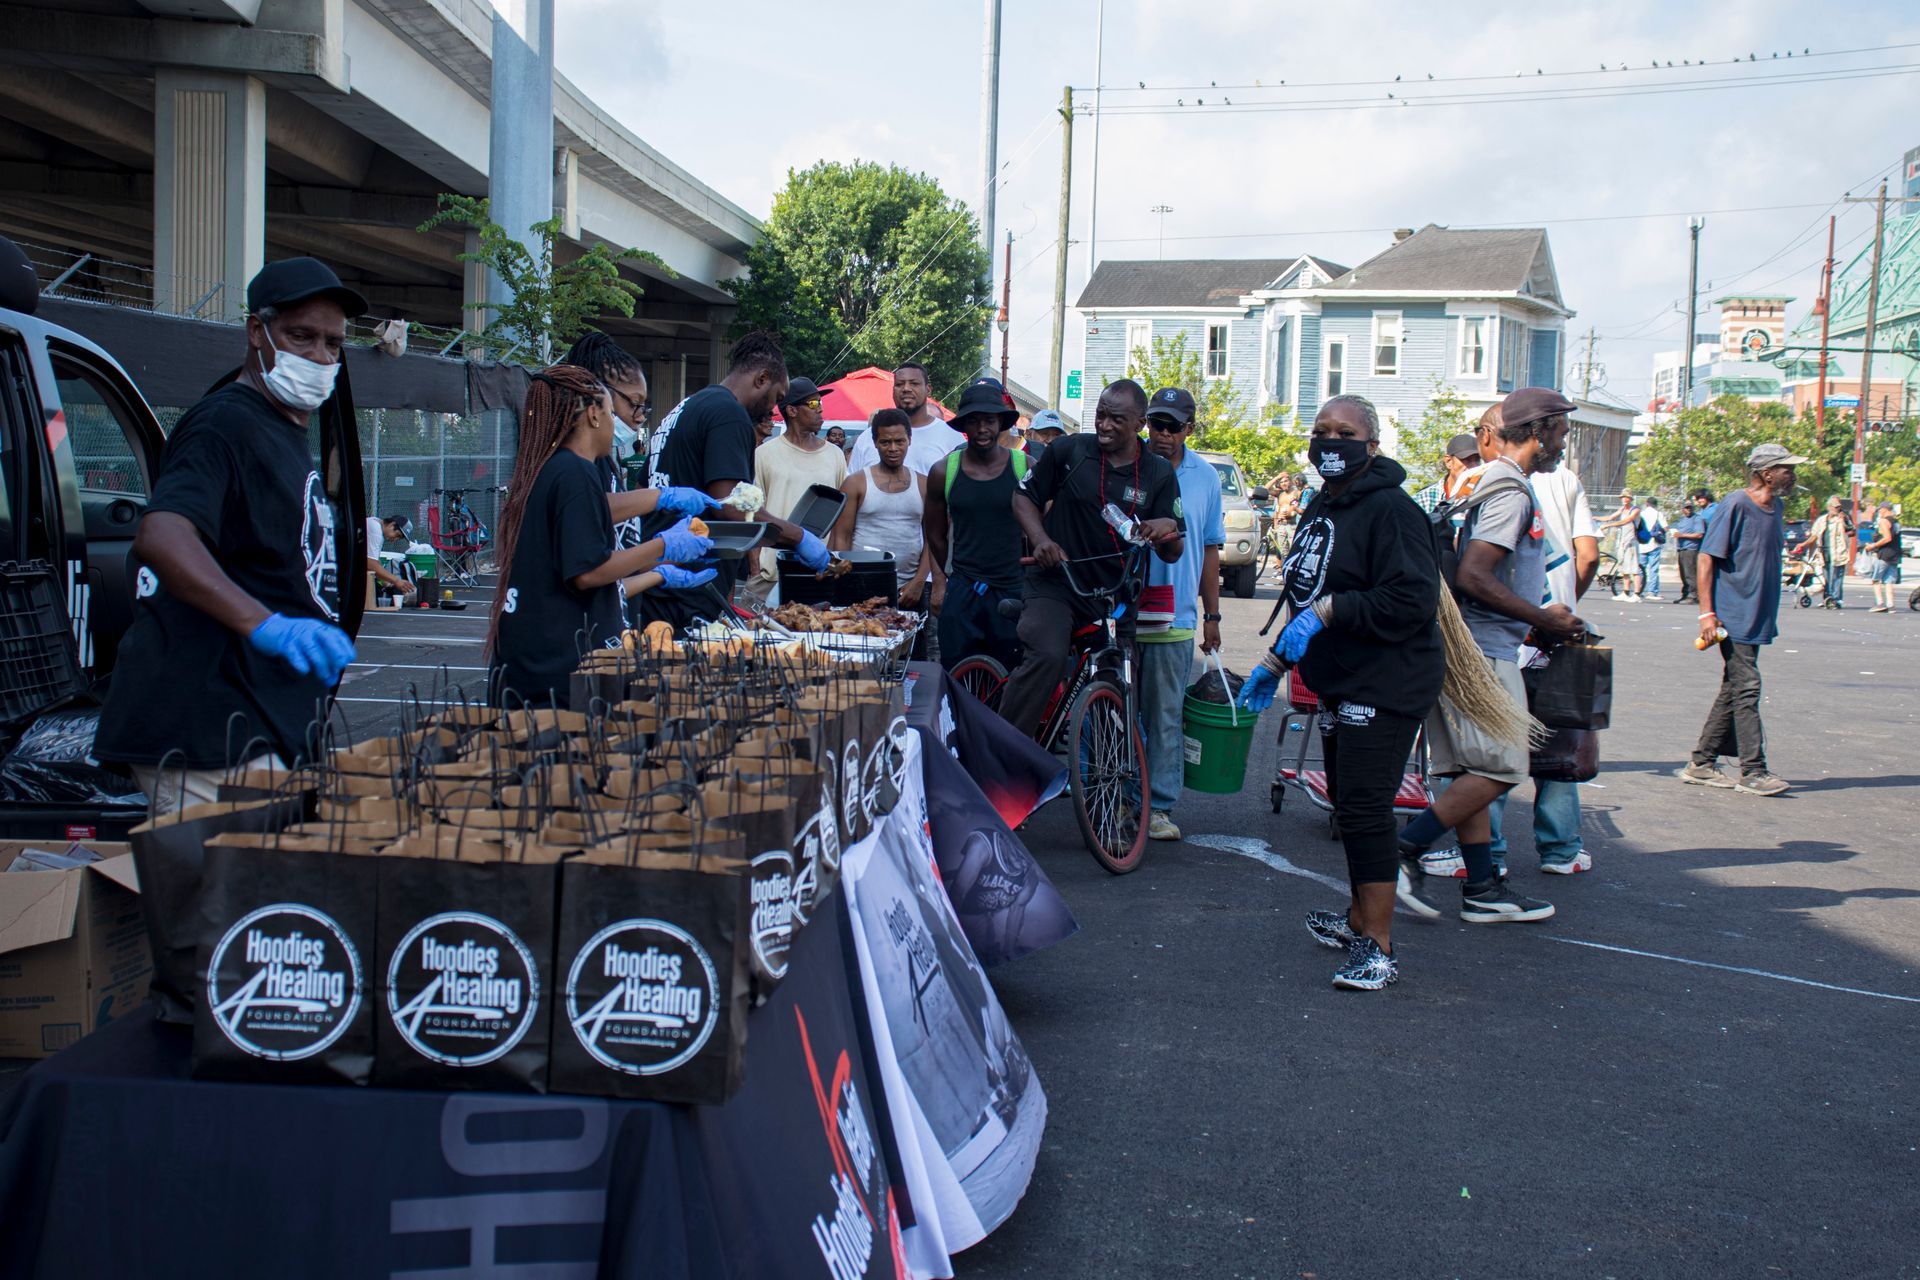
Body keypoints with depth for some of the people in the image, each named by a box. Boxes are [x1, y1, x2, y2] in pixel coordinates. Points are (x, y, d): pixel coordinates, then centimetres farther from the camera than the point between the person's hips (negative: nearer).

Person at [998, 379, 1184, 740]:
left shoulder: (1159, 474, 3)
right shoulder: (1069, 451, 0)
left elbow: (1173, 553, 1)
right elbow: (1025, 496, 10)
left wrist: (1167, 530, -23)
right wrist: (1040, 539, -9)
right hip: (1056, 584, -3)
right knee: (1048, 656, -30)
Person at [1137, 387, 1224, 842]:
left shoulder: (1205, 476, 8)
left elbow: (1210, 550, 13)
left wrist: (1212, 616, 11)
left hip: (1175, 618, 1)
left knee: (1166, 716, 2)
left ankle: (1160, 808, 9)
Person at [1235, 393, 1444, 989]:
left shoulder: (1390, 510, -16)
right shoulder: (1321, 509, 16)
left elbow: (1413, 600, -26)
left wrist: (1328, 611, -28)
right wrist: (1277, 661, 26)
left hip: (1386, 686, -10)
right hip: (1341, 684, 10)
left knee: (1364, 807, -13)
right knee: (1348, 803, 17)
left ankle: (1377, 947, -7)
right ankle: (1359, 918, 31)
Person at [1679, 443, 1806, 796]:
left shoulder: (1777, 507, 13)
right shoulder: (1736, 506, -12)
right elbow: (1706, 559, -13)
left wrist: (1768, 615, 22)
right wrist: (1707, 613, -19)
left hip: (1757, 619, 9)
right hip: (1733, 618, -9)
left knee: (1734, 692, 11)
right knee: (1746, 691, -8)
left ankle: (1701, 763, 17)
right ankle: (1753, 772, -4)